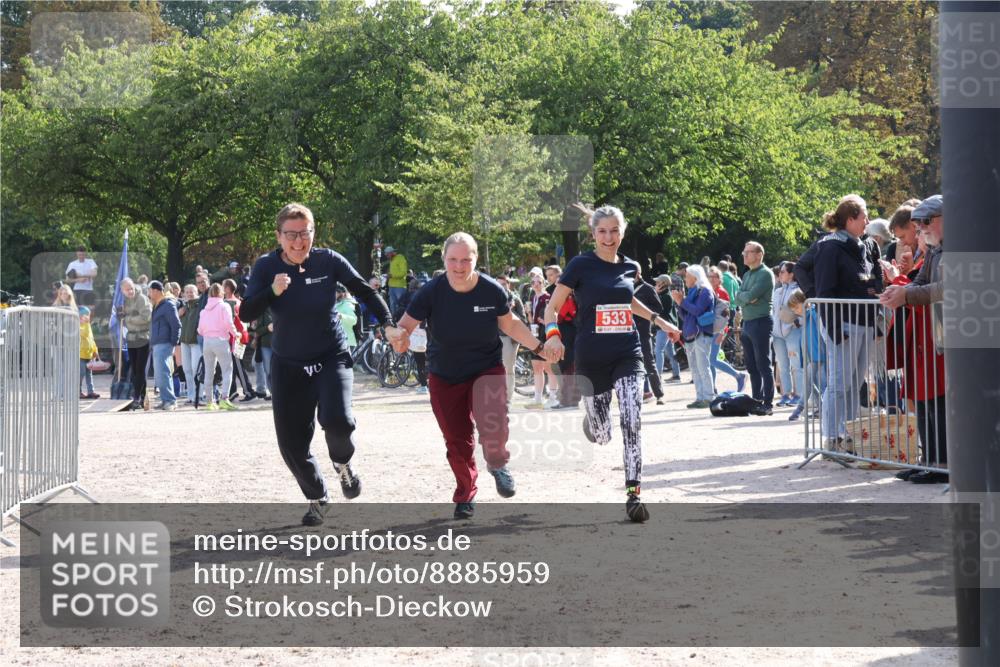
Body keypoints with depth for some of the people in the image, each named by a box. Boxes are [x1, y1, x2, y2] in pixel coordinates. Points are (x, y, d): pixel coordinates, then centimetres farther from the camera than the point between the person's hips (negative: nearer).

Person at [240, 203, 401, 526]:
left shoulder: (328, 260, -10)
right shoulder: (267, 267, -9)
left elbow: (364, 291, 2)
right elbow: (246, 314, -15)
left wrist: (388, 324, -7)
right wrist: (273, 292, -31)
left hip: (332, 357, -2)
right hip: (288, 366, 2)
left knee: (337, 420, -26)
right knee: (292, 442, 1)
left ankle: (343, 463, 9)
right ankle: (317, 498, 27)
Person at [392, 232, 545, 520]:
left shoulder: (492, 290, -14)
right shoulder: (431, 292, -17)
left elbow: (510, 324, 3)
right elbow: (405, 325, -15)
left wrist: (538, 346, -2)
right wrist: (400, 339, -38)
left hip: (487, 370, -1)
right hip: (445, 377, 1)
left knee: (493, 426, -23)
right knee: (457, 441, 5)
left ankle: (497, 463, 12)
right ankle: (465, 495, 30)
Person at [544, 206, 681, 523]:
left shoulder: (630, 267, 7)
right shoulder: (581, 265, -7)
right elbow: (552, 307, -5)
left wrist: (658, 320, 24)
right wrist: (553, 334, -23)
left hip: (627, 355, 2)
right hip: (592, 359, -2)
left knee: (632, 423, -16)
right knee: (601, 435, 7)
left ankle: (633, 495, -13)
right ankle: (590, 421, 47)